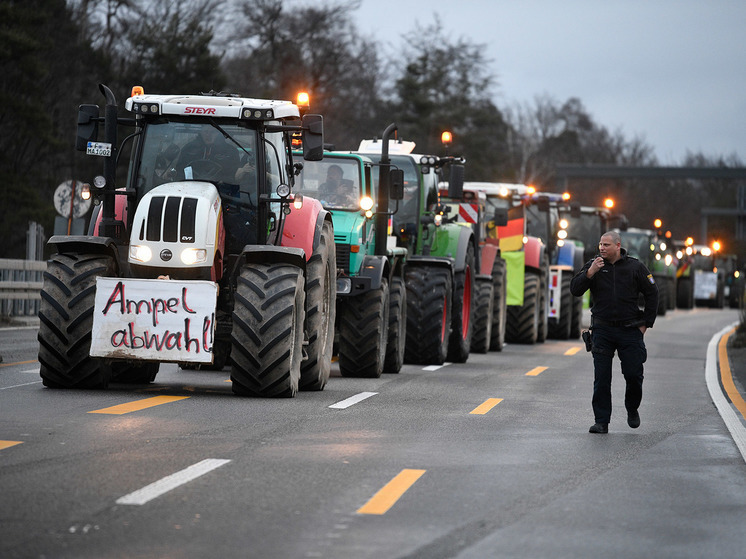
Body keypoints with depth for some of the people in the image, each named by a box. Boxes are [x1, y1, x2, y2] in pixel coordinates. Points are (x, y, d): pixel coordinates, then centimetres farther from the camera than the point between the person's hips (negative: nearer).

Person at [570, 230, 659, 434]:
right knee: (601, 378, -3)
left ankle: (632, 410, 26)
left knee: (634, 374, -2)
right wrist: (590, 273, -19)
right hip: (602, 331, 1)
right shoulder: (593, 265, 3)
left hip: (630, 331, -1)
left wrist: (646, 323, 4)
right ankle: (602, 421, 2)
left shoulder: (635, 267, 1)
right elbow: (575, 290, -4)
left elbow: (652, 294, 9)